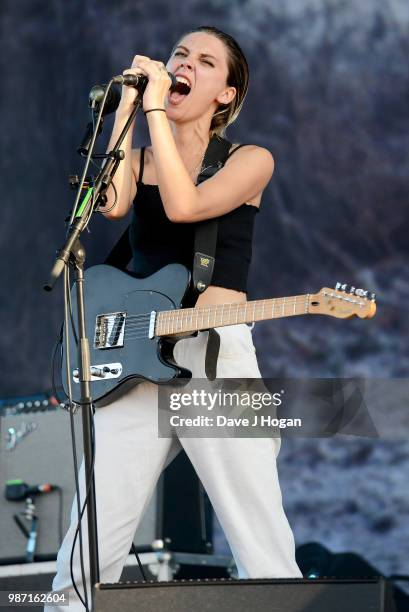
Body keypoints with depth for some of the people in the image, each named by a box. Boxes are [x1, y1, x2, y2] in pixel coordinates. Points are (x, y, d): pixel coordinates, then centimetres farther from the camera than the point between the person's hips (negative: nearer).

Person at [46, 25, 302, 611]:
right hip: (136, 359, 3)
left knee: (264, 553, -6)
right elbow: (113, 204, -9)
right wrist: (129, 102, -6)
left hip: (217, 357, -3)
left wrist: (155, 107, -13)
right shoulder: (138, 160, 15)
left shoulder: (250, 160, 5)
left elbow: (183, 205, -16)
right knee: (89, 548, -2)